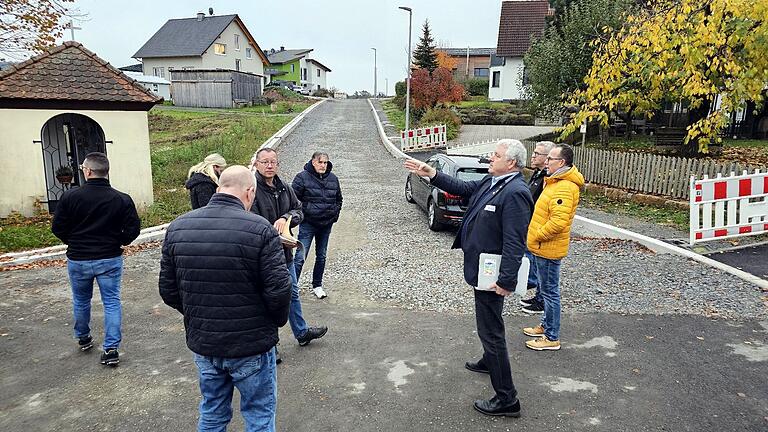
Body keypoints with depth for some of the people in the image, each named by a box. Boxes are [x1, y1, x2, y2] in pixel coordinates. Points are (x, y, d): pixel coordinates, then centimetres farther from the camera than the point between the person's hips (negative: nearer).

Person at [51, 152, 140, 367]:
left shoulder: (70, 197, -10)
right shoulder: (121, 199, -10)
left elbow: (57, 228, -5)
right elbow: (133, 229, -9)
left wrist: (74, 243, 12)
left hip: (78, 260, 1)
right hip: (110, 260, -1)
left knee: (81, 300, 22)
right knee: (112, 302, 6)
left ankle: (83, 338, 40)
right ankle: (111, 349, 3)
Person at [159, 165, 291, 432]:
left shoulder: (177, 228, -3)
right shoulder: (259, 229, -18)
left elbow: (167, 290, 2)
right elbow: (278, 290, -20)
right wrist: (278, 320, 1)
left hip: (202, 343, 5)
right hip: (251, 344, -4)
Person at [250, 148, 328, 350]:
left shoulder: (284, 188, 7)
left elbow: (299, 211, 9)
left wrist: (286, 217, -13)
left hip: (285, 251, 8)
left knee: (292, 293, 23)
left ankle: (301, 332, 42)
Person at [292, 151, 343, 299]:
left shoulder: (333, 178, 6)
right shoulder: (302, 177, -9)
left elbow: (339, 199, 19)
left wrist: (335, 214, 10)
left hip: (326, 224, 5)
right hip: (308, 224, -5)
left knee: (322, 256, 15)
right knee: (300, 257, -7)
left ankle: (317, 285, 29)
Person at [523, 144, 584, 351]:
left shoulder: (564, 188, -23)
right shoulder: (556, 182, 12)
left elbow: (558, 222, -30)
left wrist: (537, 236, -18)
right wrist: (535, 235, 16)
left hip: (548, 249, -11)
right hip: (543, 247, 11)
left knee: (550, 291, -1)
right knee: (547, 289, 21)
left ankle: (552, 338, 10)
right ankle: (546, 325, 36)